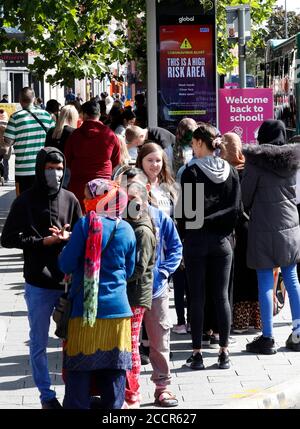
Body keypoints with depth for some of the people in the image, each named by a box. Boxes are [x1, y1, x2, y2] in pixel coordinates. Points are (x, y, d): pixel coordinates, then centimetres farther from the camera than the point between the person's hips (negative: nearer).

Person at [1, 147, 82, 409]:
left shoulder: (70, 200, 5)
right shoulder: (26, 201, -3)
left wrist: (67, 237, -13)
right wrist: (43, 241, -12)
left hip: (69, 282, 2)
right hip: (38, 284, -2)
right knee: (39, 343, 7)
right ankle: (47, 395, 18)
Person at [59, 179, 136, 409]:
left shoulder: (85, 224, -10)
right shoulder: (127, 229, 4)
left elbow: (66, 264, -9)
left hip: (86, 309, -3)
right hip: (118, 308, 3)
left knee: (80, 367, 2)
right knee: (115, 367, 9)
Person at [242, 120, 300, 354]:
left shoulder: (256, 160, -10)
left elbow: (245, 195, -5)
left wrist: (247, 211, 14)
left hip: (264, 228, -5)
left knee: (265, 284, 0)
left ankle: (267, 338, 2)